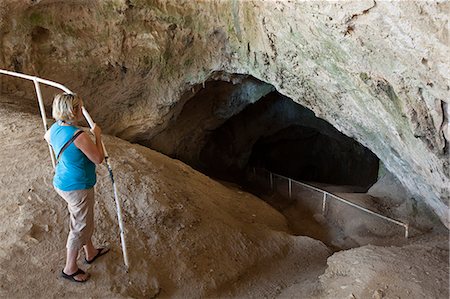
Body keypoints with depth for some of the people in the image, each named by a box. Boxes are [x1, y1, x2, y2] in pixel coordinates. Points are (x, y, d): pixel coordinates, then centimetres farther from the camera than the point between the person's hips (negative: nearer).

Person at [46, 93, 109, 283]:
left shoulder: (55, 128, -3)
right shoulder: (79, 136, -30)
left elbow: (47, 137, 23)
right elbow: (98, 159, -18)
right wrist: (97, 136, -9)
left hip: (62, 183, 9)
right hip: (78, 188, -9)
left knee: (83, 220, 27)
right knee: (81, 227, 10)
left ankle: (90, 253, 48)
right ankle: (70, 268, 27)